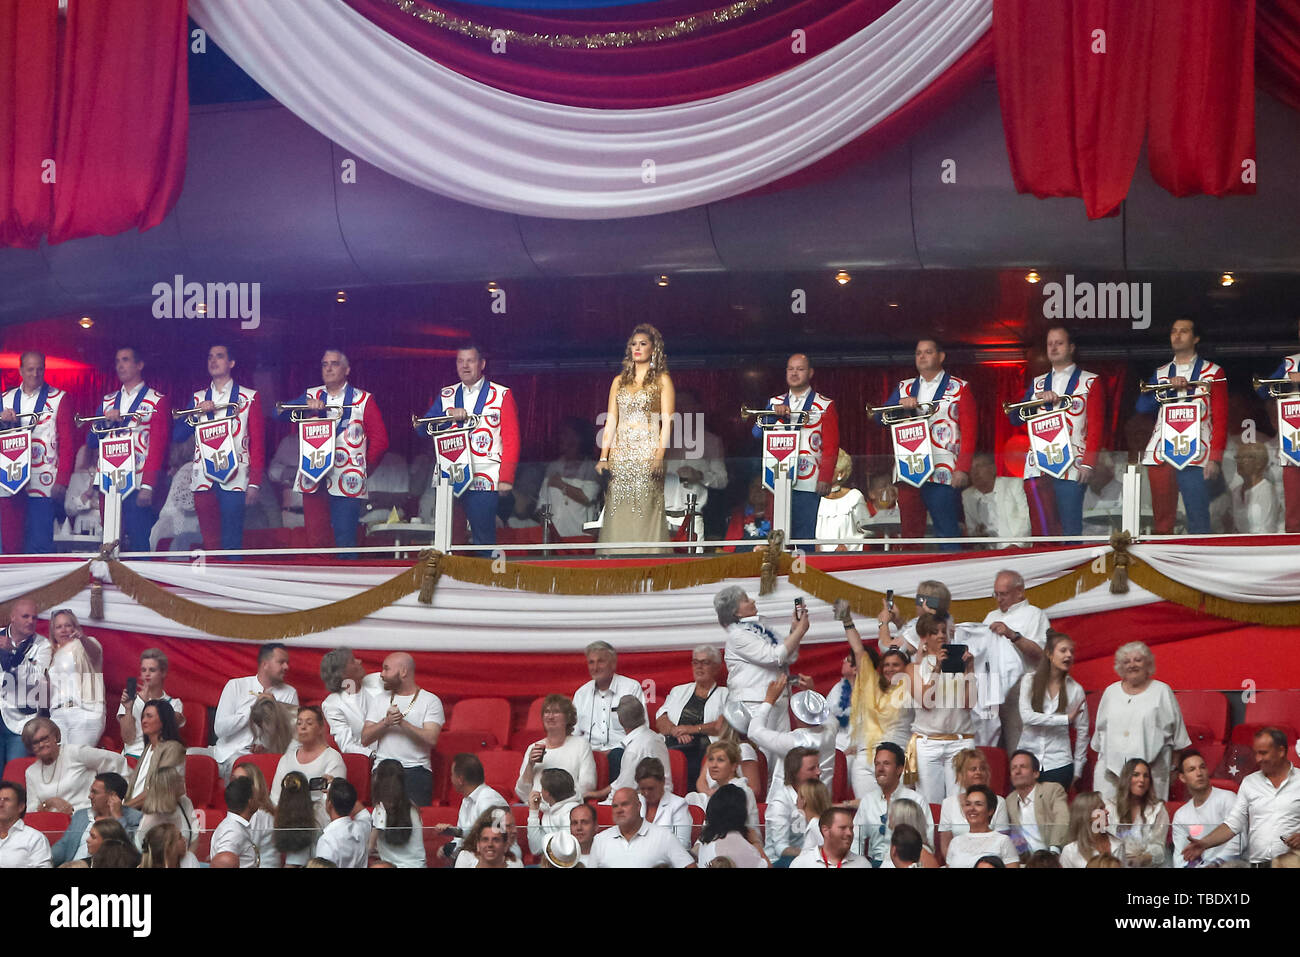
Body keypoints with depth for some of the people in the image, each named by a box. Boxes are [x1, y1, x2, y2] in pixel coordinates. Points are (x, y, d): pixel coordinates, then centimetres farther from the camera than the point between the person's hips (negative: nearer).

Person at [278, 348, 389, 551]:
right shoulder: (311, 396, 15)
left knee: (345, 541, -7)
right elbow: (280, 413, 2)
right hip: (314, 480, 2)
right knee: (315, 539, -1)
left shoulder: (363, 400, 8)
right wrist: (305, 405, -15)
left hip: (347, 482, -2)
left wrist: (365, 467, 2)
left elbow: (380, 439, 6)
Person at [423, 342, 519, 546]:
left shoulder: (502, 395, 7)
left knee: (483, 538, -8)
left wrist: (506, 478, -6)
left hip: (484, 481, -3)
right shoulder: (446, 396, 17)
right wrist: (449, 415, -9)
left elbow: (511, 439, 3)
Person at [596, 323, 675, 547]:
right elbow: (610, 422, 12)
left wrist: (659, 458, -15)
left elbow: (667, 423, -3)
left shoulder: (662, 380, 5)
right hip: (620, 453, 4)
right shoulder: (619, 381, 16)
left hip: (647, 453, -4)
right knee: (618, 513, -2)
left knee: (645, 511, -9)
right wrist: (603, 457, 1)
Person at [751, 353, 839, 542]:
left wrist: (826, 477, -9)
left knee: (805, 537, -8)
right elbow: (757, 433, 8)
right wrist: (774, 414, -9)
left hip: (808, 484, -3)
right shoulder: (774, 403, 20)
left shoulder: (825, 406, 8)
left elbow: (831, 445, 2)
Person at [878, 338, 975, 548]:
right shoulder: (905, 388, 20)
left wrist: (963, 468, -10)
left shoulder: (959, 388, 9)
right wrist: (901, 404, -9)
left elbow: (969, 430, 1)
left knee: (947, 533, -10)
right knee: (910, 531, 0)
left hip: (943, 474, -4)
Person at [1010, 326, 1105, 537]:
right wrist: (1037, 399, -5)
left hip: (1071, 469, -3)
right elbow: (1015, 419, 12)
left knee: (1070, 529, -7)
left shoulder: (1090, 382, 9)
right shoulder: (1037, 383, 21)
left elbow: (1096, 426, 2)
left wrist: (1088, 463, -9)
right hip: (1037, 468, 3)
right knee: (1043, 530, -5)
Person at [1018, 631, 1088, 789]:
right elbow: (1026, 716, -13)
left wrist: (1077, 770, 9)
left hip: (1059, 763, 0)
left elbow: (1082, 732, 9)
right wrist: (1066, 719, -14)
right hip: (1027, 757, 0)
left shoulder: (1075, 690, 3)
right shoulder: (1029, 681, 1)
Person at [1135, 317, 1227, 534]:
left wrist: (1215, 457, -8)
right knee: (1161, 522, 2)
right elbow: (1142, 406, 6)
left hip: (1195, 457, -4)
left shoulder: (1212, 372, 8)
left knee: (1198, 523, -11)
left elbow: (1220, 418, 2)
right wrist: (1168, 388, -8)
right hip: (1160, 456, 4)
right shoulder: (1160, 374, 20)